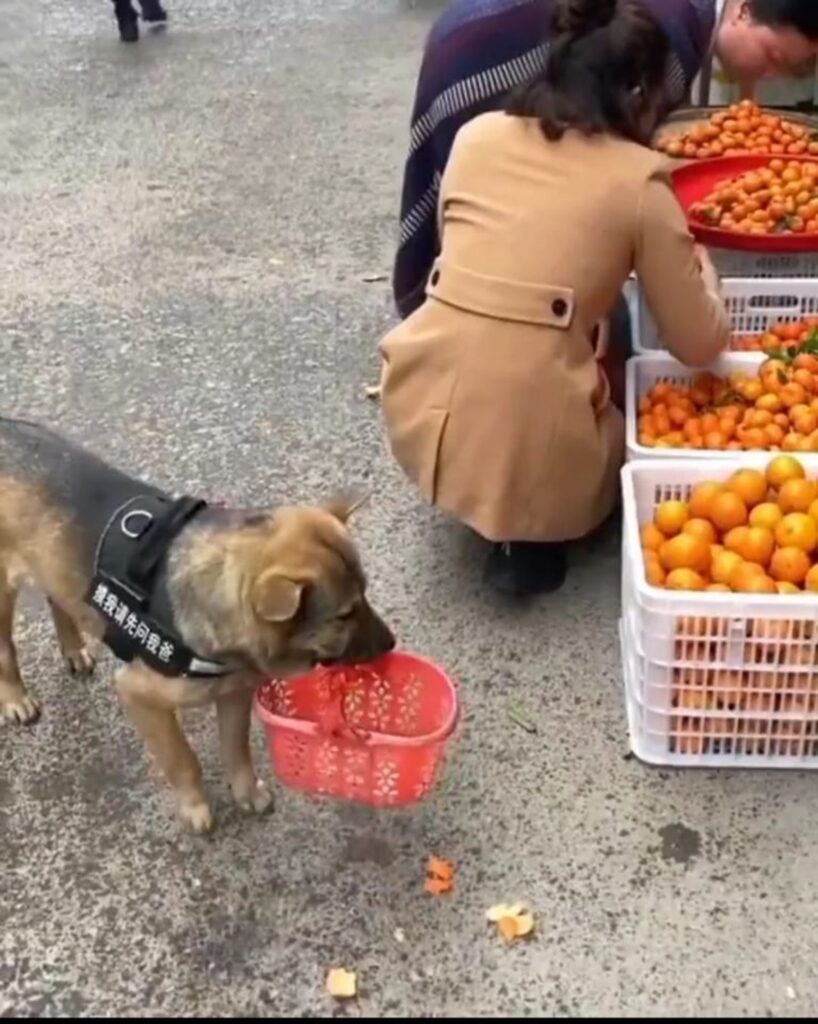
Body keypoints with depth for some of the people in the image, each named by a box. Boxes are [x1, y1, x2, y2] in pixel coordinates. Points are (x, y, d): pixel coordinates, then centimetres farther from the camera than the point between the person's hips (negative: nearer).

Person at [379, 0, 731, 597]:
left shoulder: (476, 135, 8)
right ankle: (530, 535, 4)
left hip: (420, 417, 5)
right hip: (528, 448, -4)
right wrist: (699, 266, 24)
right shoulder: (637, 180, -3)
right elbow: (700, 345, 4)